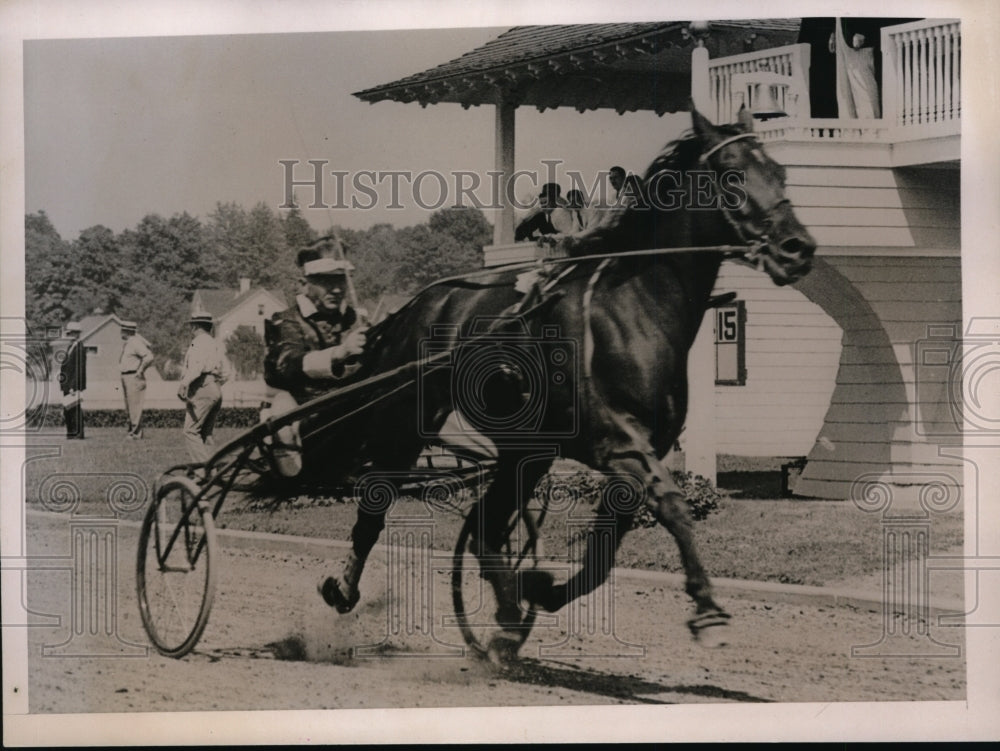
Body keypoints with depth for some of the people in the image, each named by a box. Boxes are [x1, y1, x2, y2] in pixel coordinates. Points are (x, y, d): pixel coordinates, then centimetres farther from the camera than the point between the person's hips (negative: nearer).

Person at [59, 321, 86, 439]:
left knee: (76, 410, -7)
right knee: (67, 410, 9)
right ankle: (71, 433, 14)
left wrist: (73, 386, -21)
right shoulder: (70, 348, 18)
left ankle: (79, 433, -4)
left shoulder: (80, 349, -11)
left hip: (75, 385, -9)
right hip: (68, 385, 9)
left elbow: (80, 369, -17)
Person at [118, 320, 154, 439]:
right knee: (128, 407, 13)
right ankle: (131, 430, 19)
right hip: (126, 378, 10)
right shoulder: (126, 343, 16)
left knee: (134, 406, -9)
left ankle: (136, 433, -7)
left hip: (134, 378, -10)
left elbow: (149, 356, -24)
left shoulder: (135, 343, -14)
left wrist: (140, 370, -18)